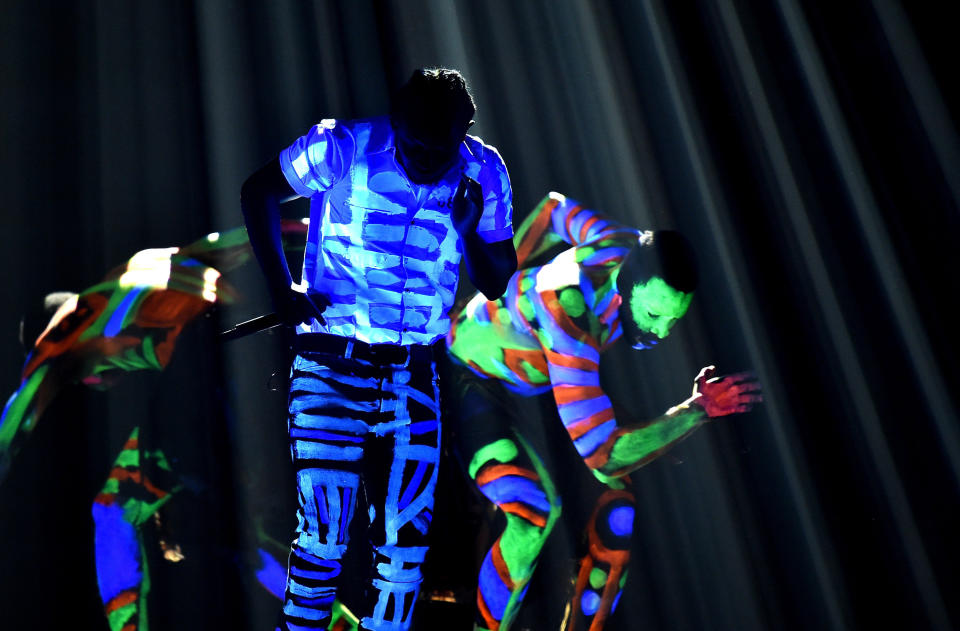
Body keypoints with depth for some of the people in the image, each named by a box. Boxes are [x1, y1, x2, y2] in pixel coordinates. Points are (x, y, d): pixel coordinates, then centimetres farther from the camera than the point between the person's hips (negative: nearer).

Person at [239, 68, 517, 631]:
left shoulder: (484, 173, 0)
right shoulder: (345, 148, -8)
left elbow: (498, 285, 6)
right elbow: (258, 192, 5)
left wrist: (471, 230, -14)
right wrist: (282, 289, -2)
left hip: (413, 379, 3)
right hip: (330, 369, -2)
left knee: (407, 541, 5)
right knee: (323, 538, -4)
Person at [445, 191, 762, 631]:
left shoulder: (634, 250, -20)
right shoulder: (568, 308, -42)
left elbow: (559, 208, 3)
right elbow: (603, 454, -41)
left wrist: (510, 278, 11)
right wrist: (698, 410, -35)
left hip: (534, 376, 8)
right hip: (471, 376, -7)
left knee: (619, 496, -4)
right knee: (536, 510, -30)